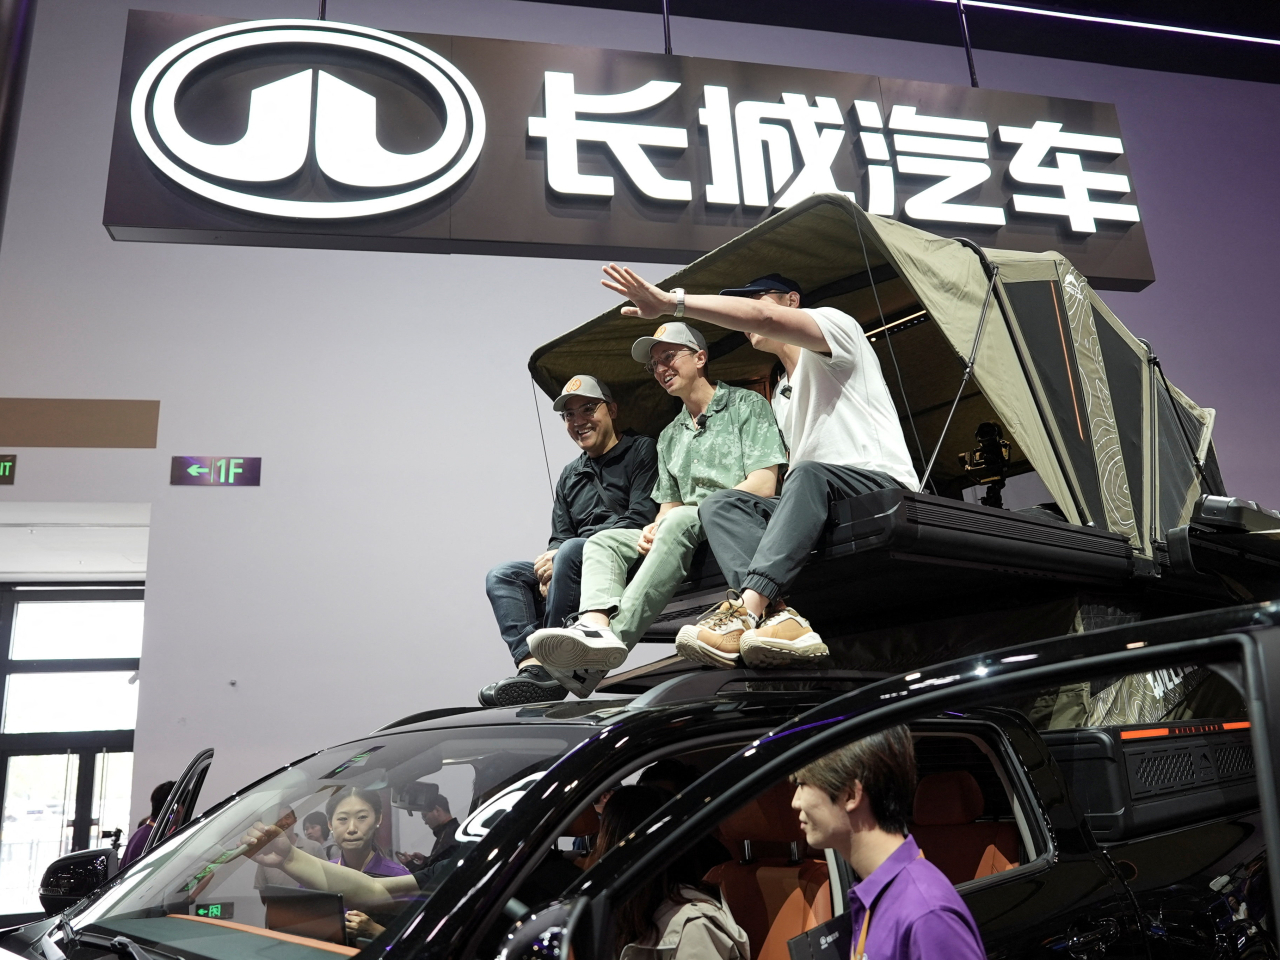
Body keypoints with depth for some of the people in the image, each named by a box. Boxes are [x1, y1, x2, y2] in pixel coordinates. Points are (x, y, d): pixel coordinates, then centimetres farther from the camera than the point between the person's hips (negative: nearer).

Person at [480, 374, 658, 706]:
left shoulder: (640, 451, 3)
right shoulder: (569, 476, 25)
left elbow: (641, 518, -11)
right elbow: (559, 537, 19)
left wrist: (560, 555, -14)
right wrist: (549, 565, -8)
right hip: (575, 568, 7)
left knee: (572, 551, -34)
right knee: (502, 575, -9)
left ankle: (553, 665, -30)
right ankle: (531, 666, -32)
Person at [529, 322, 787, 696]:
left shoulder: (746, 404, 6)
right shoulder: (669, 437, 26)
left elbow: (763, 486, -7)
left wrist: (686, 517, -12)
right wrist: (654, 530, -4)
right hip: (688, 543, 7)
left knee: (680, 522, -35)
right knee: (603, 541, -10)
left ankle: (616, 636, -45)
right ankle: (596, 625, -40)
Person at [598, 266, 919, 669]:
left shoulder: (834, 323, 4)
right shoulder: (781, 396, 29)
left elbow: (764, 318, -16)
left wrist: (671, 302, -24)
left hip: (886, 488, -7)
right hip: (821, 503, 7)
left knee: (809, 475, -37)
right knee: (719, 504, -14)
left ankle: (746, 608, -48)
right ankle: (778, 616, -39)